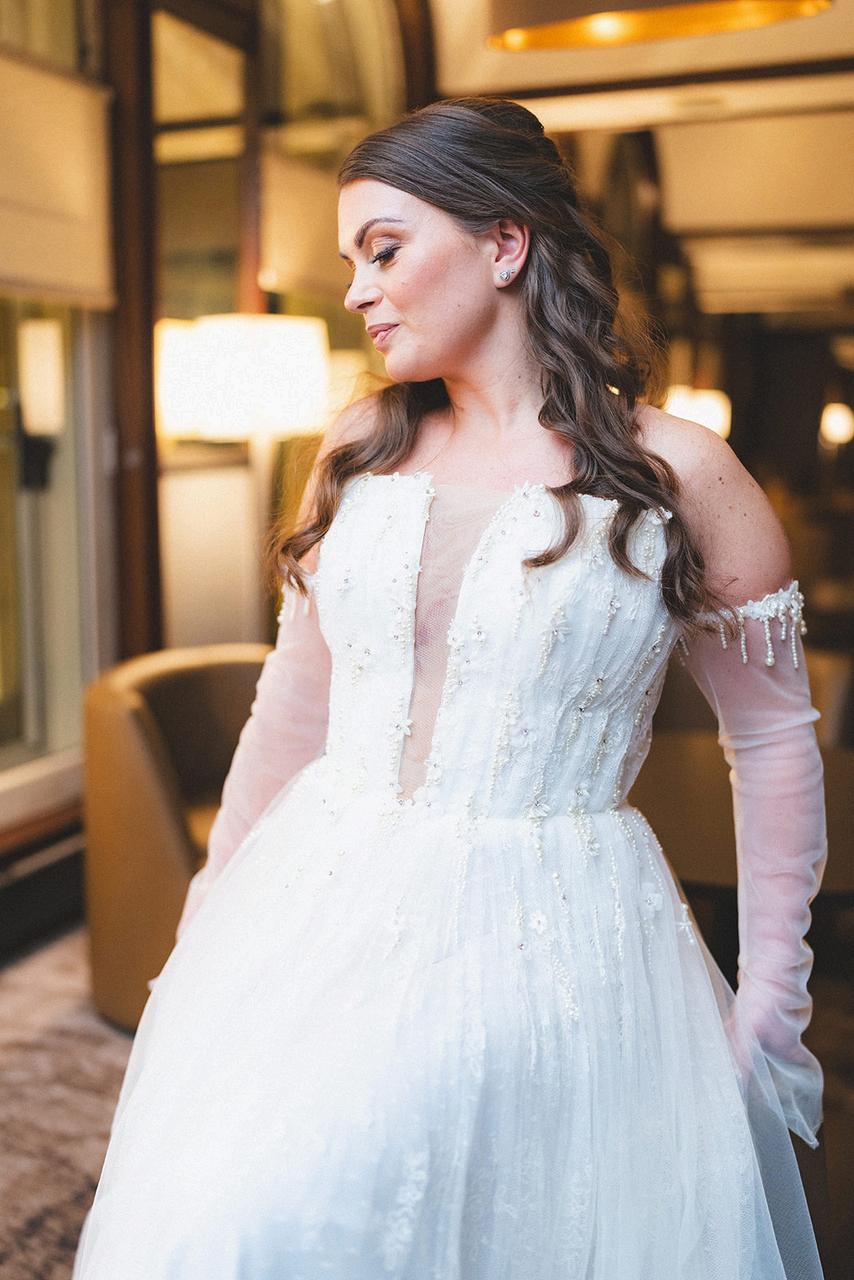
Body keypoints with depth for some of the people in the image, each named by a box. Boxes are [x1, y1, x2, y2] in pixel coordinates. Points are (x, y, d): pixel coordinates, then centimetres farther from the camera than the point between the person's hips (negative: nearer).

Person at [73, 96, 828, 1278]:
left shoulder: (676, 474, -6)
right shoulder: (361, 449, 6)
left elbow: (777, 739, 1)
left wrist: (770, 1013, 2)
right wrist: (214, 912, 17)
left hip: (552, 949, -3)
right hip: (325, 923, 4)